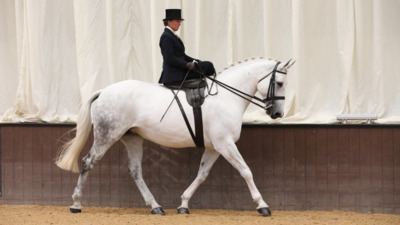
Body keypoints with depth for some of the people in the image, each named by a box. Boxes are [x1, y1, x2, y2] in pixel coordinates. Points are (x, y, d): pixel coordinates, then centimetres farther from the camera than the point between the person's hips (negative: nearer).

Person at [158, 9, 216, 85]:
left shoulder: (172, 35, 19)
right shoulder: (166, 37, -12)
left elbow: (181, 56, 21)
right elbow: (170, 59, -21)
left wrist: (196, 61, 9)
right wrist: (187, 65, -26)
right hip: (174, 74, -10)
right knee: (208, 65, -12)